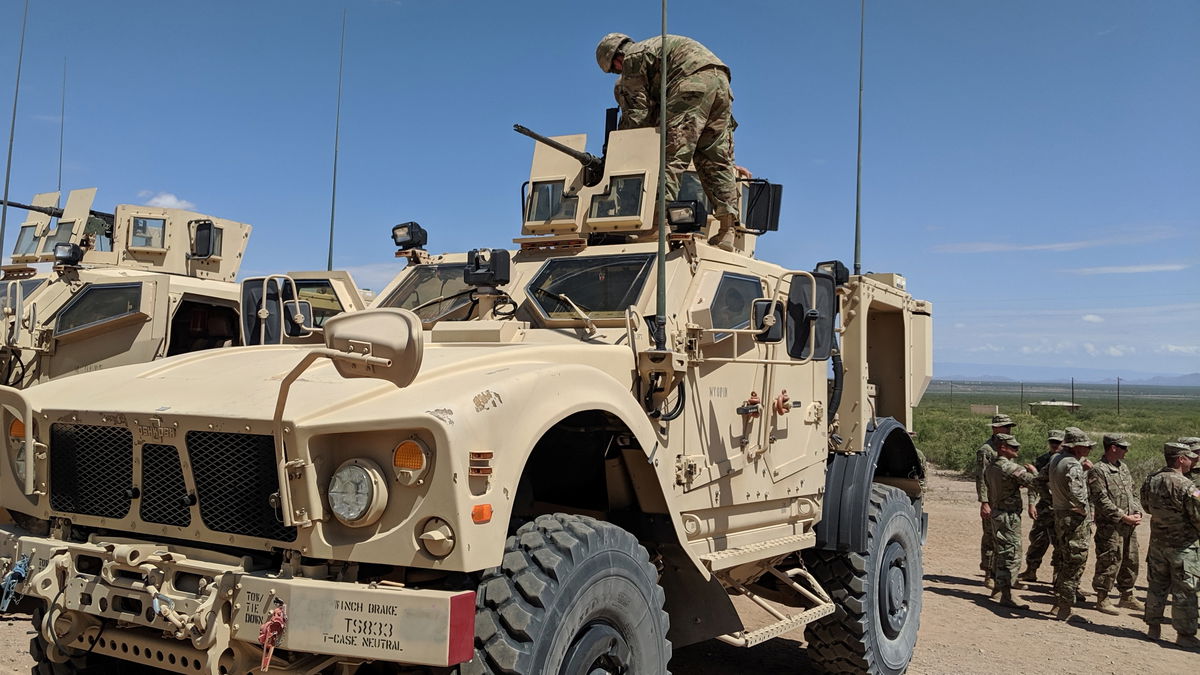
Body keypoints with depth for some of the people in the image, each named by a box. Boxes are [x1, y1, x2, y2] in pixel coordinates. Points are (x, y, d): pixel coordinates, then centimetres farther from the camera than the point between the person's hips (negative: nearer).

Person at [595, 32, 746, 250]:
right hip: (722, 82, 8)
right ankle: (728, 229, -1)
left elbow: (638, 113, 2)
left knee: (672, 153, -13)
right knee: (714, 160, 8)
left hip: (693, 82, -8)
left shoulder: (632, 58, 11)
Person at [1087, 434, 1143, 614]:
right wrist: (1124, 517, -17)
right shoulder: (1098, 471, -14)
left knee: (1130, 562, 16)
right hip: (1110, 527, -8)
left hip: (1129, 526, 8)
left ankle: (1127, 596, 29)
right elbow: (1101, 500, -18)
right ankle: (1102, 599, 7)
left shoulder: (1123, 467, 13)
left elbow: (1133, 492, 18)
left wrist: (1138, 512, 2)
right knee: (1109, 563, -4)